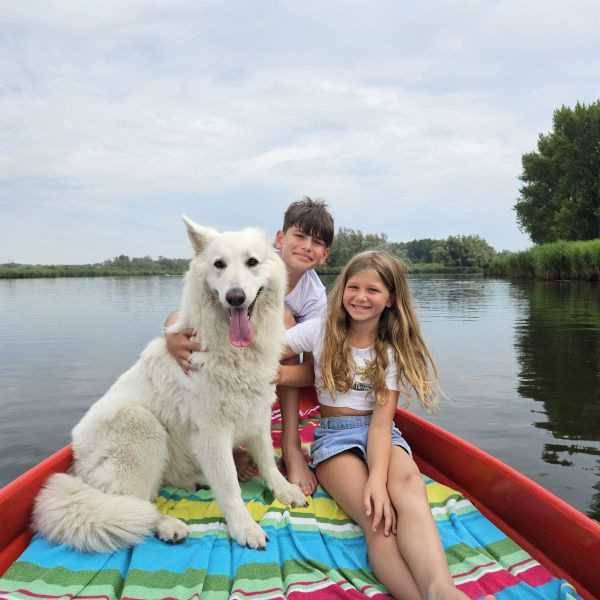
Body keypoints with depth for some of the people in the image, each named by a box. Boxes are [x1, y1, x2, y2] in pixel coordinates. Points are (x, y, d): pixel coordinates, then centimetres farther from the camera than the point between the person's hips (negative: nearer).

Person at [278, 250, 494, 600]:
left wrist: (378, 477, -26)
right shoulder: (320, 332, 4)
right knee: (378, 517, -32)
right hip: (334, 436, 0)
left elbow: (381, 421, -10)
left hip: (382, 435, 1)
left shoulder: (395, 349, 4)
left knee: (409, 486, -36)